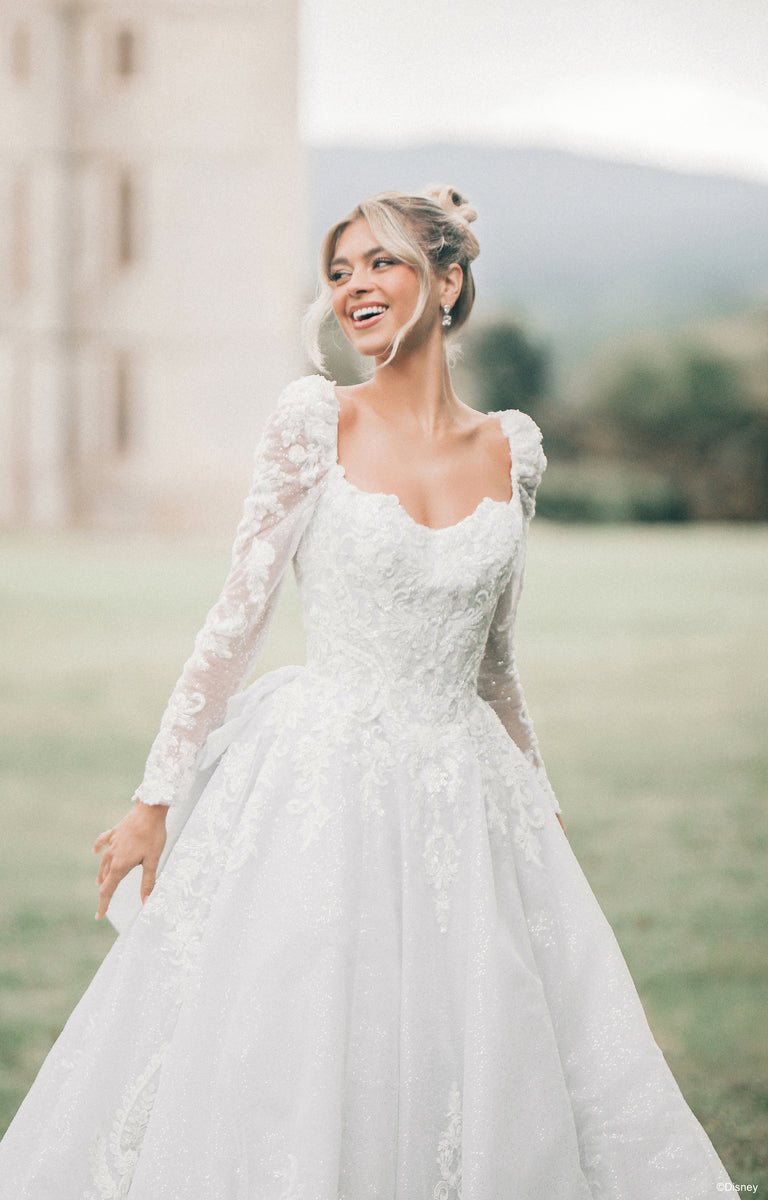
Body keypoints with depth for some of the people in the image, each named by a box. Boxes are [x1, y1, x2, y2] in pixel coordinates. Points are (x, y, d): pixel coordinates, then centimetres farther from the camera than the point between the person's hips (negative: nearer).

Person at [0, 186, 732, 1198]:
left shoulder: (514, 450, 6)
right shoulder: (316, 421, -3)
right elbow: (237, 619, -3)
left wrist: (538, 800, 21)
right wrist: (156, 800, -5)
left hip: (466, 800, 3)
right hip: (323, 791, -3)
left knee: (474, 1094, 5)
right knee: (287, 1084, -1)